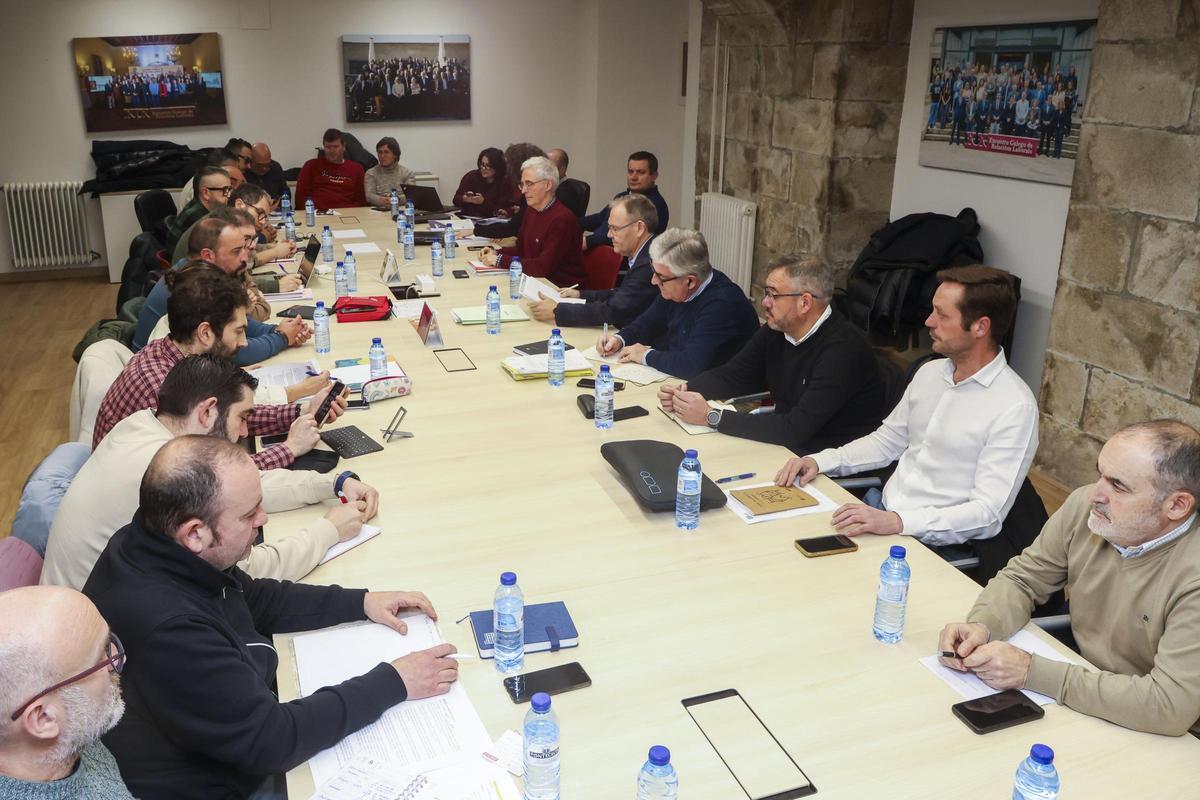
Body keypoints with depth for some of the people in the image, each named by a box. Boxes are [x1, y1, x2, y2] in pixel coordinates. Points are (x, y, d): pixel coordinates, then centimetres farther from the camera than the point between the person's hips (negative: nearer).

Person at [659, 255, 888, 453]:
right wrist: (685, 391, -11)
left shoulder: (843, 349, -25)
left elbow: (795, 429, -30)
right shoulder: (775, 330, 0)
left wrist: (712, 417, -28)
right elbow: (731, 375, 10)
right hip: (787, 445, 7)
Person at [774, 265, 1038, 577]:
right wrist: (820, 460, 4)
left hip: (934, 543, -7)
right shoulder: (929, 373, 9)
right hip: (882, 510, 7)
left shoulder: (1014, 406, -15)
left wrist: (897, 521, -31)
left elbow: (988, 513, -20)